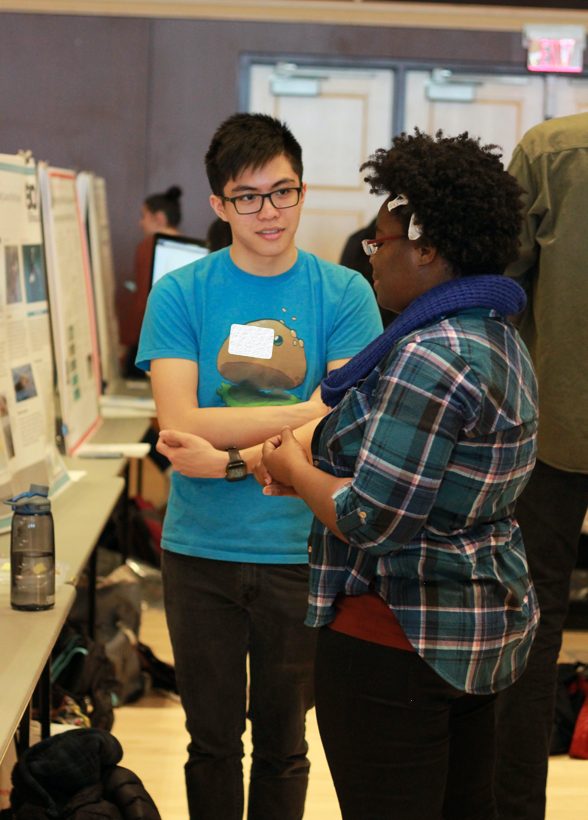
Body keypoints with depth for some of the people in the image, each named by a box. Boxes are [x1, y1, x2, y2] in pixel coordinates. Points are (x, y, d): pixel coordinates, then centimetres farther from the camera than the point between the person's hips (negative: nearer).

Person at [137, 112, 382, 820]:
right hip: (201, 551, 0)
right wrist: (302, 413, -15)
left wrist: (232, 458, -19)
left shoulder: (343, 295, -2)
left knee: (283, 744, 14)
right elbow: (179, 424, -12)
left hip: (300, 553, 0)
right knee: (212, 742, 14)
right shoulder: (179, 295, -2)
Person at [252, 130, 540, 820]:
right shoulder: (498, 339, 11)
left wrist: (299, 474, -7)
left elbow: (373, 521, -25)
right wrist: (319, 469, 9)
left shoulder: (432, 357, -23)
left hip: (398, 640, -11)